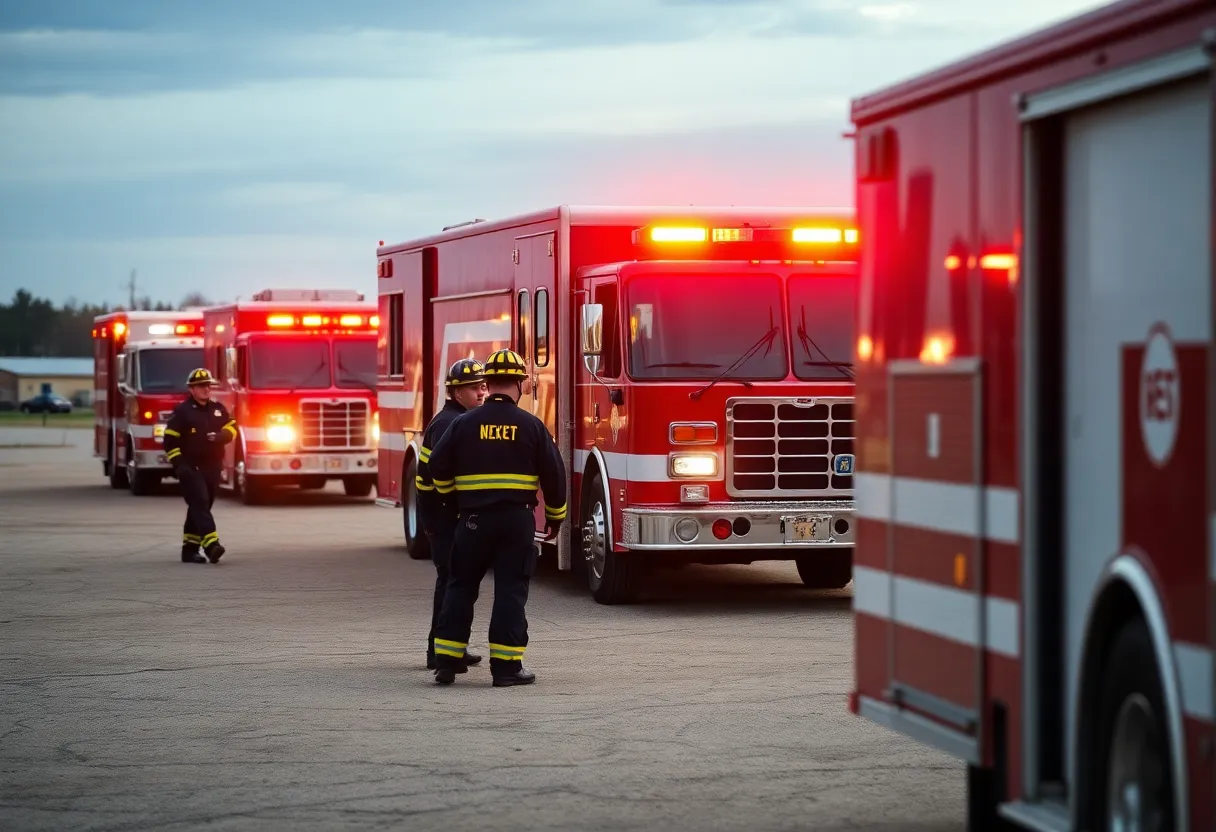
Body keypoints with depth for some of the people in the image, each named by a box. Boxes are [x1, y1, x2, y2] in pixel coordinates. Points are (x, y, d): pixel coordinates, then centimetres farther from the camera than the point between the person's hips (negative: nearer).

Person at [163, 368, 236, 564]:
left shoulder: (218, 409, 12)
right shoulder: (182, 412, -4)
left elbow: (231, 428, 10)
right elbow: (170, 440, -6)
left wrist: (221, 436, -12)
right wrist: (179, 464, -14)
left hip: (212, 467, 6)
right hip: (191, 468, -6)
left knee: (200, 507, 10)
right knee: (200, 503, -18)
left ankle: (189, 548, 18)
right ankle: (211, 545, -32)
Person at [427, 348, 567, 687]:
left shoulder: (464, 423, -1)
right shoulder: (531, 425, -3)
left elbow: (438, 468, 2)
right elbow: (554, 474, 0)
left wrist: (453, 494, 23)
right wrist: (555, 515, 15)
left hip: (474, 518, 1)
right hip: (517, 519, -1)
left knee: (461, 587, 11)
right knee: (511, 591, 1)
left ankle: (447, 660, 9)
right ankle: (506, 665, -2)